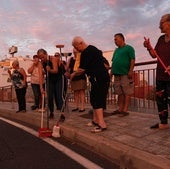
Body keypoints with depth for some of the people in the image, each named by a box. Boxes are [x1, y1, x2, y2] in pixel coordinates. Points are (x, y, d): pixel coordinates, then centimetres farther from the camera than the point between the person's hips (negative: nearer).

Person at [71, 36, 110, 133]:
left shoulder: (86, 52, -13)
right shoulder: (93, 48, 18)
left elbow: (81, 69, -14)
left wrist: (74, 74, 5)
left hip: (98, 78, -10)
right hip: (103, 77, 10)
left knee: (97, 100, -10)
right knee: (95, 99, 16)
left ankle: (102, 124, -10)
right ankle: (96, 120, 25)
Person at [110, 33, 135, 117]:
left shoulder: (129, 48, 0)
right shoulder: (116, 50, 22)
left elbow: (133, 60, -9)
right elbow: (113, 61, 23)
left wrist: (130, 71, -17)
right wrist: (111, 71, 15)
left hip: (126, 74, -7)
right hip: (117, 74, 8)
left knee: (127, 93, -5)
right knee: (119, 93, 10)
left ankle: (125, 110, -3)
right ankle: (120, 109, 17)